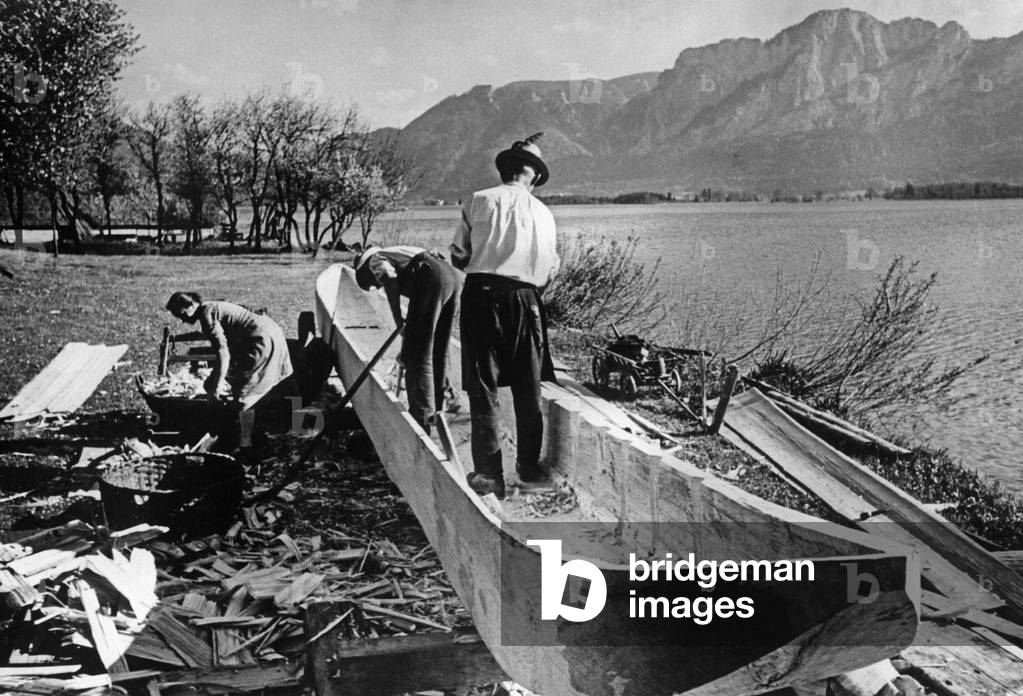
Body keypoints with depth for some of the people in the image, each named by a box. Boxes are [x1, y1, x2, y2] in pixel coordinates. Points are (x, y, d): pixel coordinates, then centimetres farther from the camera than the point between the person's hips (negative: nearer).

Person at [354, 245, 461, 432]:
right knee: (438, 353, 19)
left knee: (418, 355, -3)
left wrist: (398, 320, -3)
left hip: (431, 280, -9)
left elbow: (390, 278, -11)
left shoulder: (375, 259, 15)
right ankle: (435, 412, 30)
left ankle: (421, 420, -2)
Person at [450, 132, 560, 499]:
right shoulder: (544, 213, 9)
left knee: (483, 386, 2)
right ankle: (529, 466, 22)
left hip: (481, 293, -1)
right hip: (525, 298, 2)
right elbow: (550, 270, 8)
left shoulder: (479, 200, 3)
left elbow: (458, 256, 4)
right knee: (528, 388, 13)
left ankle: (489, 473, 0)